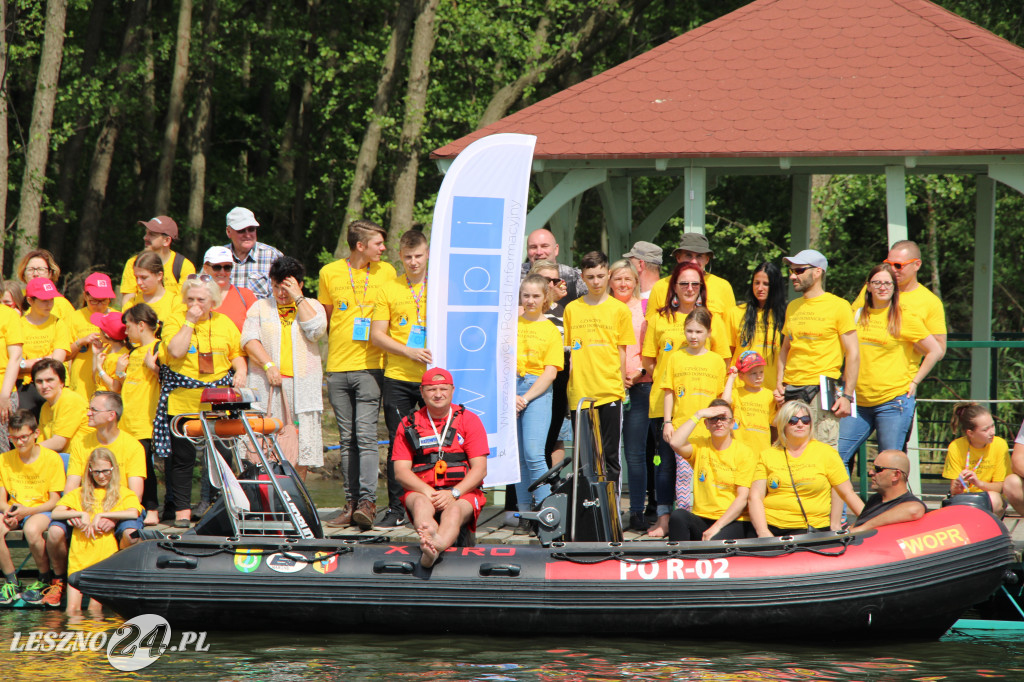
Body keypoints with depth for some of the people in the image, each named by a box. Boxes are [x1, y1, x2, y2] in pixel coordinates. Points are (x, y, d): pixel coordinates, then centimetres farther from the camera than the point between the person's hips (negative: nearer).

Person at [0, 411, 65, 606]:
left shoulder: (52, 459, -6)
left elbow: (54, 501, -7)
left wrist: (27, 511, -22)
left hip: (42, 509, -3)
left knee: (32, 529, -39)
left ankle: (45, 580, -12)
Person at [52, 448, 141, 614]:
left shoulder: (124, 494, 12)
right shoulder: (79, 494, 19)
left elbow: (133, 513, -9)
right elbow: (55, 513, 7)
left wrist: (102, 515, -10)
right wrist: (81, 514, -7)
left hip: (106, 557, -2)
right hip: (79, 556, 2)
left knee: (94, 608, -16)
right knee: (72, 608, -12)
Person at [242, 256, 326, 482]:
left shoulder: (312, 306, 14)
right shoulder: (261, 307, 14)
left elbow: (316, 330, -7)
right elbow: (249, 339, 1)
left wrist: (297, 297, -6)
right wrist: (269, 366, -13)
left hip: (303, 385, 0)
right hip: (267, 386, 0)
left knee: (302, 446, -3)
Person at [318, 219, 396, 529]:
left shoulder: (387, 272, 6)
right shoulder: (330, 273, 7)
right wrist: (339, 345, 8)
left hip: (370, 366, -2)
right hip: (338, 365, 2)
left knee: (365, 434, -13)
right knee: (347, 439, 6)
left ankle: (367, 501, -19)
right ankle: (351, 503, 9)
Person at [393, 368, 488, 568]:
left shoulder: (469, 420, 8)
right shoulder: (409, 424, 11)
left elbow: (480, 469, 1)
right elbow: (401, 471, 3)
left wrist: (454, 493, -16)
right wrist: (427, 491, -16)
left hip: (462, 493, -1)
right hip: (422, 490, 1)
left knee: (454, 510, -35)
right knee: (420, 503, -34)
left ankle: (436, 545, -69)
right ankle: (431, 539, -68)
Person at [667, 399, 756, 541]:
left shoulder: (745, 453, 1)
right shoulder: (700, 445, 9)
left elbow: (743, 497, -7)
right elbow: (675, 443, -14)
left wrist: (717, 527, -17)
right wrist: (699, 414, -9)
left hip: (733, 522, -4)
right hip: (701, 518, 4)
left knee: (715, 542, -37)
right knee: (678, 516, -30)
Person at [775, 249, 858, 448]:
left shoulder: (838, 306, -1)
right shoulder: (793, 307, 16)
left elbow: (853, 353, -3)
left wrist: (847, 395, -10)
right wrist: (779, 384, 9)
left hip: (822, 389, -6)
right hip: (791, 391, 6)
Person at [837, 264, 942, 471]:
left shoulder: (905, 318, -2)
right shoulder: (858, 315, 11)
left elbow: (935, 351, 1)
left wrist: (914, 382, -3)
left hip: (893, 401, -5)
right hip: (859, 402, 5)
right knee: (838, 456, -3)